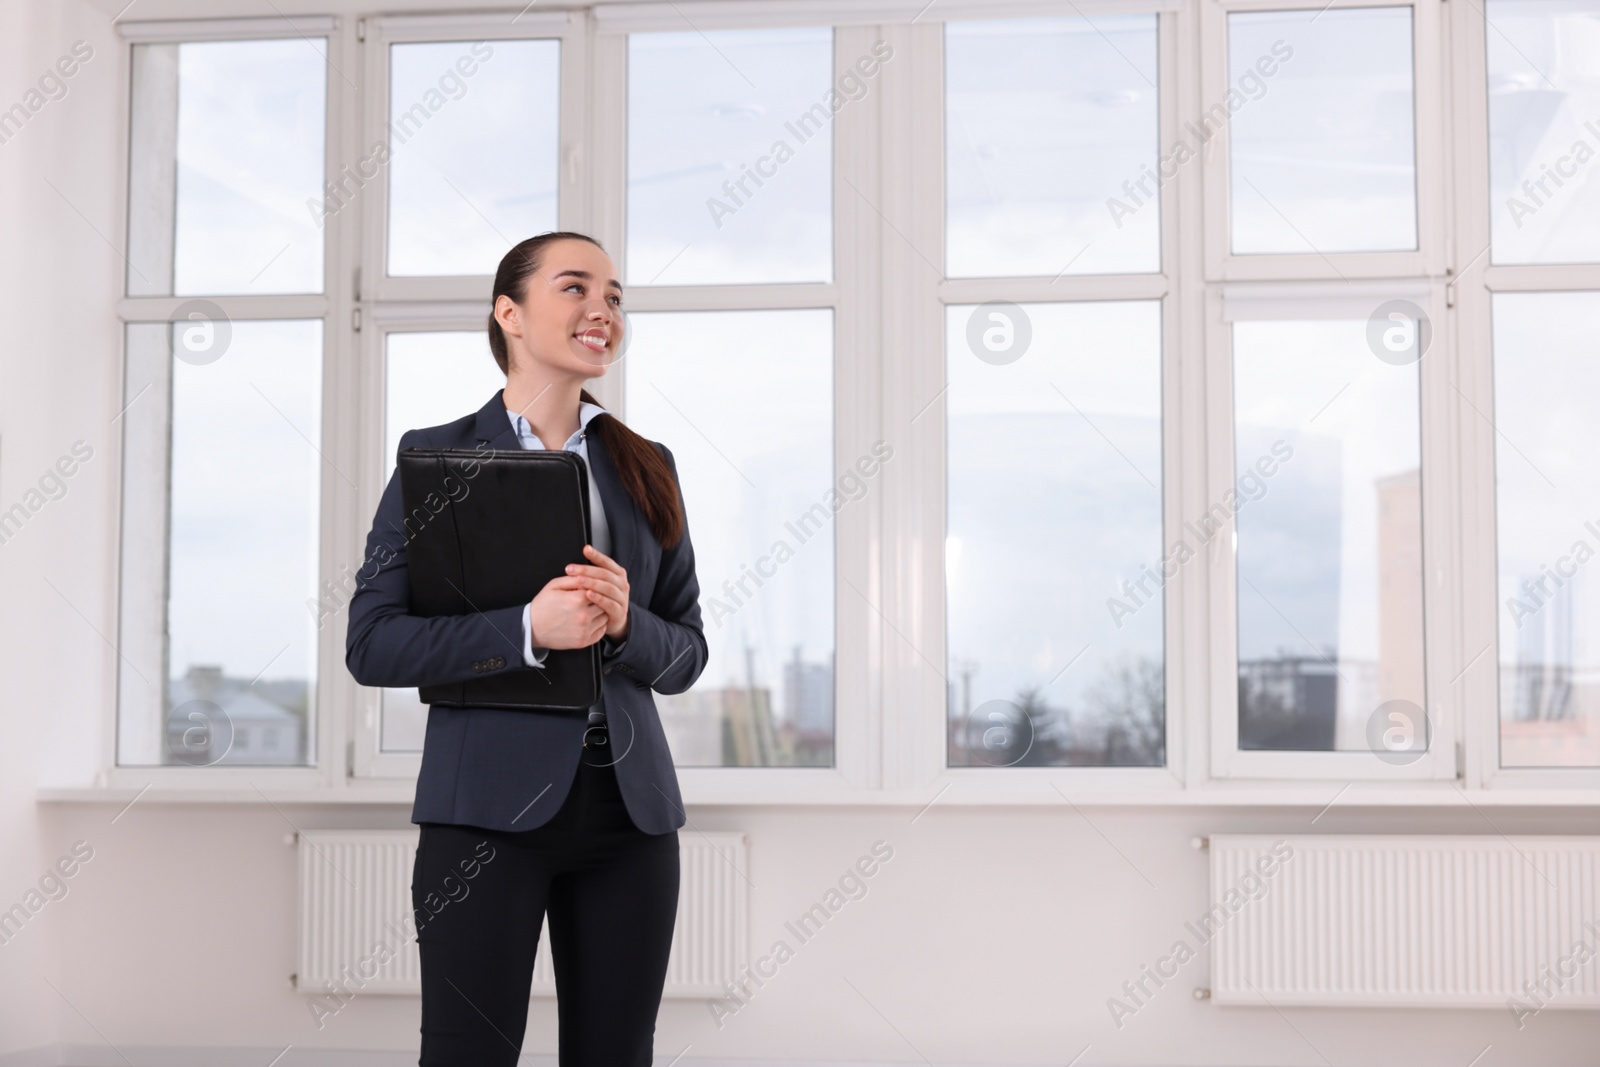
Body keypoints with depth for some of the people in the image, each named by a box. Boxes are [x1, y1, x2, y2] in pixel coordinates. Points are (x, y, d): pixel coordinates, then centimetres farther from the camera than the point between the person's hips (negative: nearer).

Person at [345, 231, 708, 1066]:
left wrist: (623, 624, -10)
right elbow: (370, 644, -5)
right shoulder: (437, 456, 1)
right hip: (490, 803, -3)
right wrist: (528, 629, -18)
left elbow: (687, 653, 13)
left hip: (628, 806, 4)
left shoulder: (646, 467, 12)